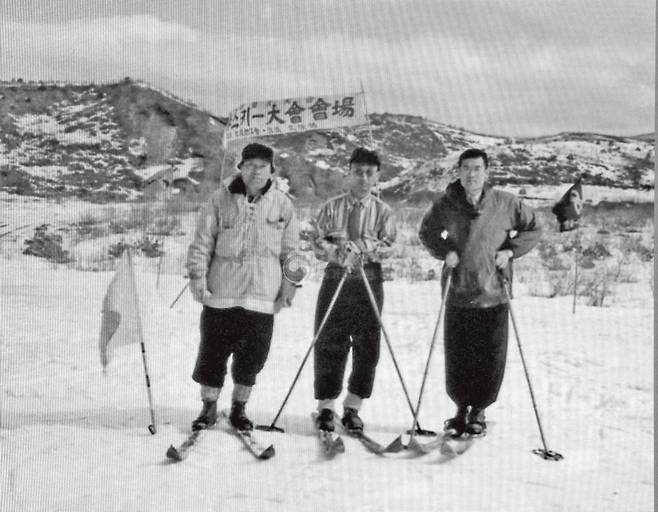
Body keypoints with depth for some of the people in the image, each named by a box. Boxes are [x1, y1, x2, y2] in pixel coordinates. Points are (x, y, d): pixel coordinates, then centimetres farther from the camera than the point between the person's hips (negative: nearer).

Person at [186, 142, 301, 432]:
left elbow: (291, 251, 11)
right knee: (212, 353, 4)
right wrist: (197, 277, -2)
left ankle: (239, 408, 23)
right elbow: (202, 242, 5)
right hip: (220, 293, -1)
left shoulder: (282, 204, 5)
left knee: (252, 357, 5)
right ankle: (209, 407, 21)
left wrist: (289, 287, 7)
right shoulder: (221, 200, 2)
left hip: (261, 297, 1)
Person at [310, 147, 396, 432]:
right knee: (329, 345, 0)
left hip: (370, 282, 1)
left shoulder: (382, 211, 6)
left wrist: (361, 245, -21)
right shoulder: (332, 208, 6)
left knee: (367, 347, 3)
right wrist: (339, 252, -20)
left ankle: (352, 407, 15)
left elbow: (388, 247, -5)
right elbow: (317, 243, -1)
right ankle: (326, 407, 11)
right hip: (335, 280, -1)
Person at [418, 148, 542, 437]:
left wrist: (510, 251, -3)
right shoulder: (445, 204, 0)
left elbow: (533, 229, 10)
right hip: (458, 296, 1)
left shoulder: (505, 204, -2)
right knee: (457, 360, 6)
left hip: (493, 296, 0)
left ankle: (478, 411, 23)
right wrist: (444, 251, -2)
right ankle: (462, 408, 26)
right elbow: (427, 232, 16)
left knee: (491, 361, 3)